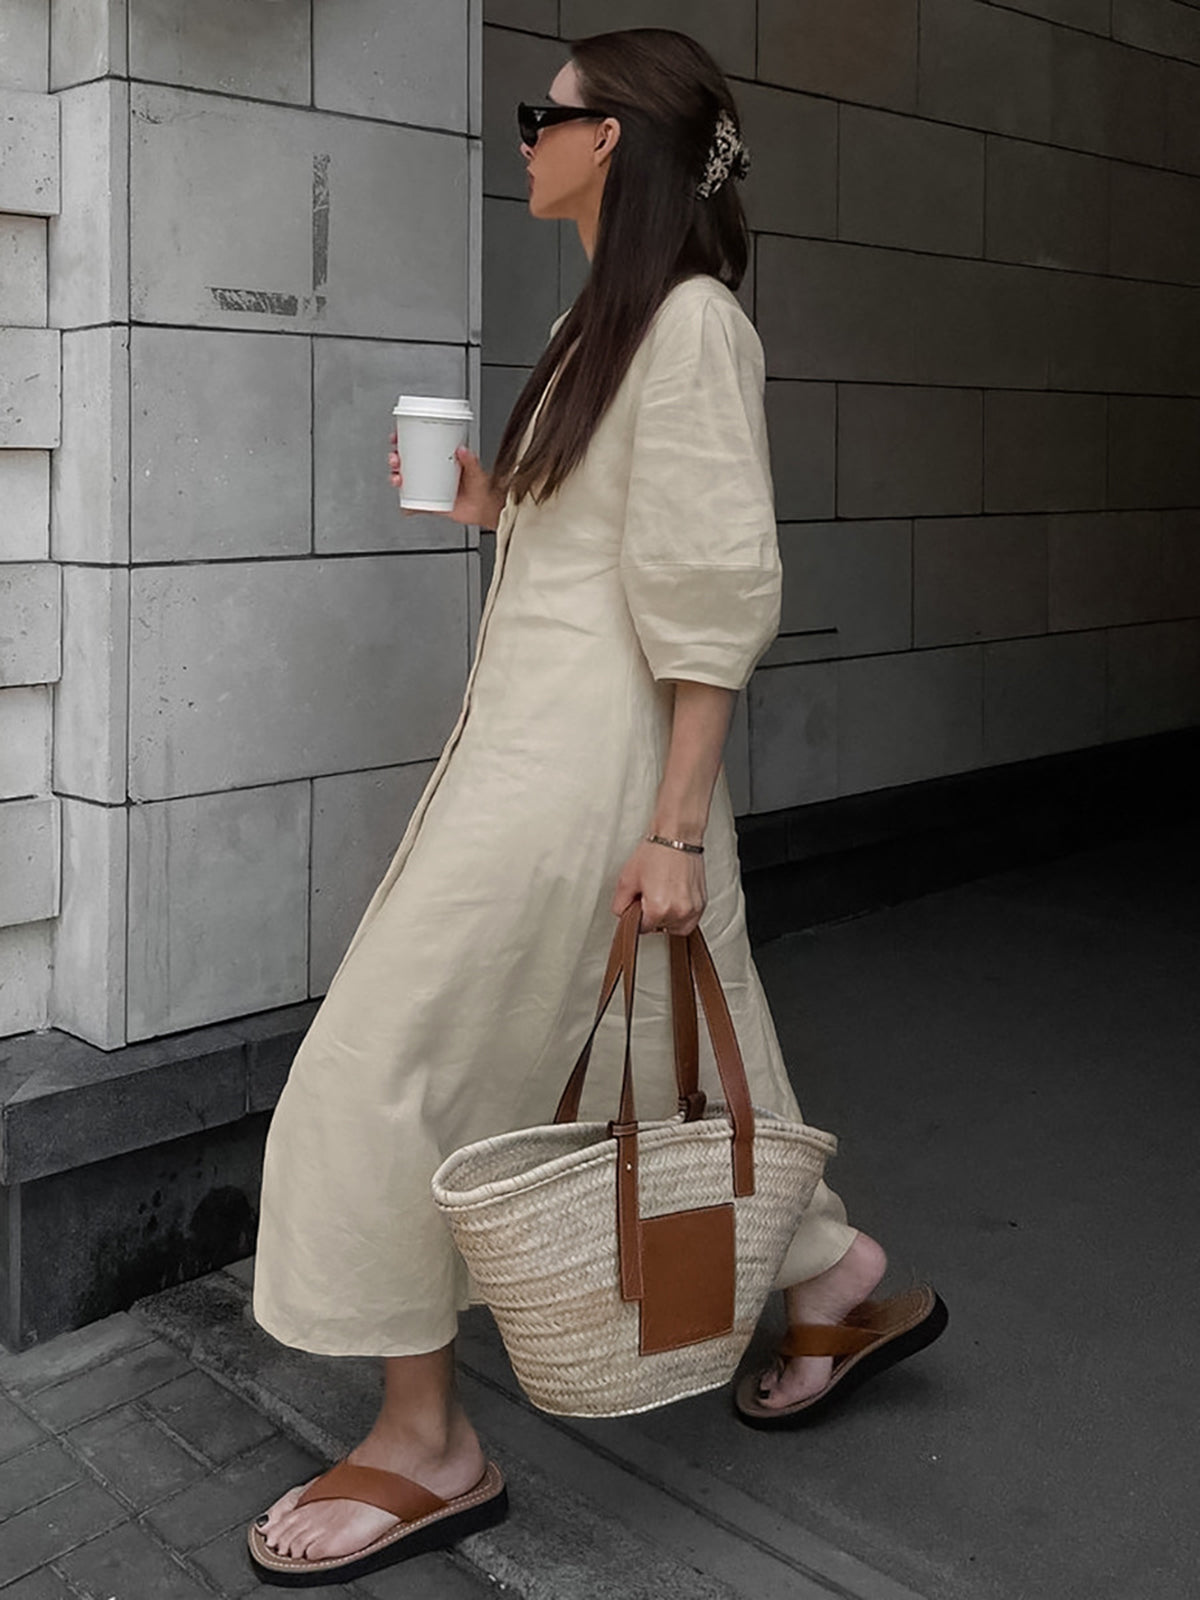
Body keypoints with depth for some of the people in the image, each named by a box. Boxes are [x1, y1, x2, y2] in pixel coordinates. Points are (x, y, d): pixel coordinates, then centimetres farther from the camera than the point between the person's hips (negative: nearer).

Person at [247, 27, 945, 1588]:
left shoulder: (693, 320, -12)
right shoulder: (606, 319, 16)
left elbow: (714, 589, -17)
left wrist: (677, 826, -18)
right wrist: (492, 502, 10)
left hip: (580, 763, -10)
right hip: (537, 737, 10)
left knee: (379, 1074, -5)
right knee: (675, 1056, 17)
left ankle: (427, 1446, 9)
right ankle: (847, 1291, 36)